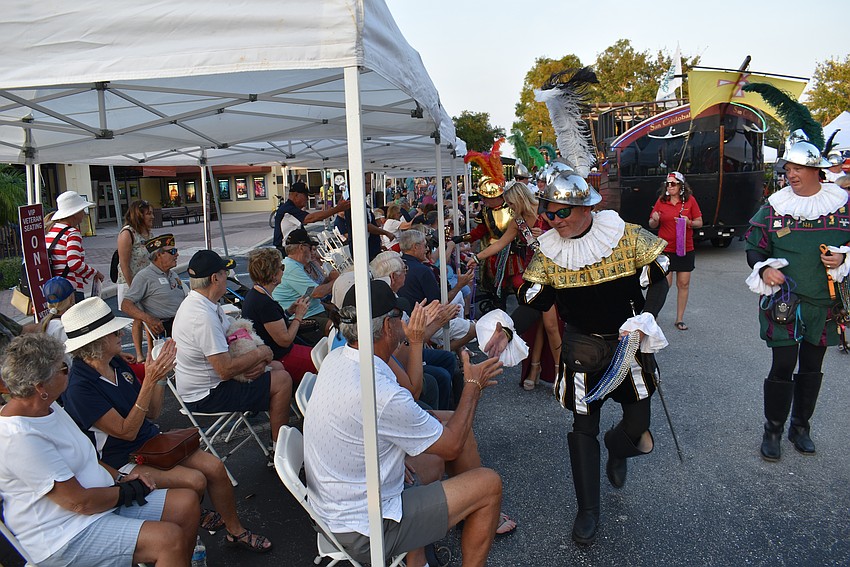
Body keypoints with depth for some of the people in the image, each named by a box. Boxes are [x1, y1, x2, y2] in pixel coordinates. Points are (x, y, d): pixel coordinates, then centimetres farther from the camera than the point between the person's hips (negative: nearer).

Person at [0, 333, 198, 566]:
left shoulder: (47, 406, 7)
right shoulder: (19, 437, -24)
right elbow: (79, 502, -22)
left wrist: (120, 477, 5)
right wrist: (129, 490, -7)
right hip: (66, 534, -10)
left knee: (187, 502, -2)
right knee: (170, 538, -26)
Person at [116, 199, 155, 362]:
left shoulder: (150, 232, 9)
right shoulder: (127, 233, -14)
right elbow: (124, 264, -16)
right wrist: (132, 287, -17)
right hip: (133, 283, -6)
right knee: (138, 319, 3)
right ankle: (139, 354, 15)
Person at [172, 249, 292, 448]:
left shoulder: (202, 303, 3)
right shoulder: (203, 316, -29)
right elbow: (226, 370, -30)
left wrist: (258, 361, -8)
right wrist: (260, 353, -14)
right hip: (205, 397, -10)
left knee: (277, 367, 14)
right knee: (282, 380, -12)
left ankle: (278, 438, 22)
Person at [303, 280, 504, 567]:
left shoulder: (335, 359, -7)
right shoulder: (382, 396, -33)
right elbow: (451, 446, -15)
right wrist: (473, 385, -5)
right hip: (364, 534, -8)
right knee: (489, 483, -1)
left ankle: (483, 513, 33)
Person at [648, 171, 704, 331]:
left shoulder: (690, 200, 1)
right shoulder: (661, 201, 1)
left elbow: (699, 222, 5)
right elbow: (652, 224, 7)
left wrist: (689, 222, -15)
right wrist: (655, 220, -15)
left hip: (685, 249, 1)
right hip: (665, 248, -1)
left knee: (683, 284, 5)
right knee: (665, 284, -6)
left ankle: (680, 319, 16)